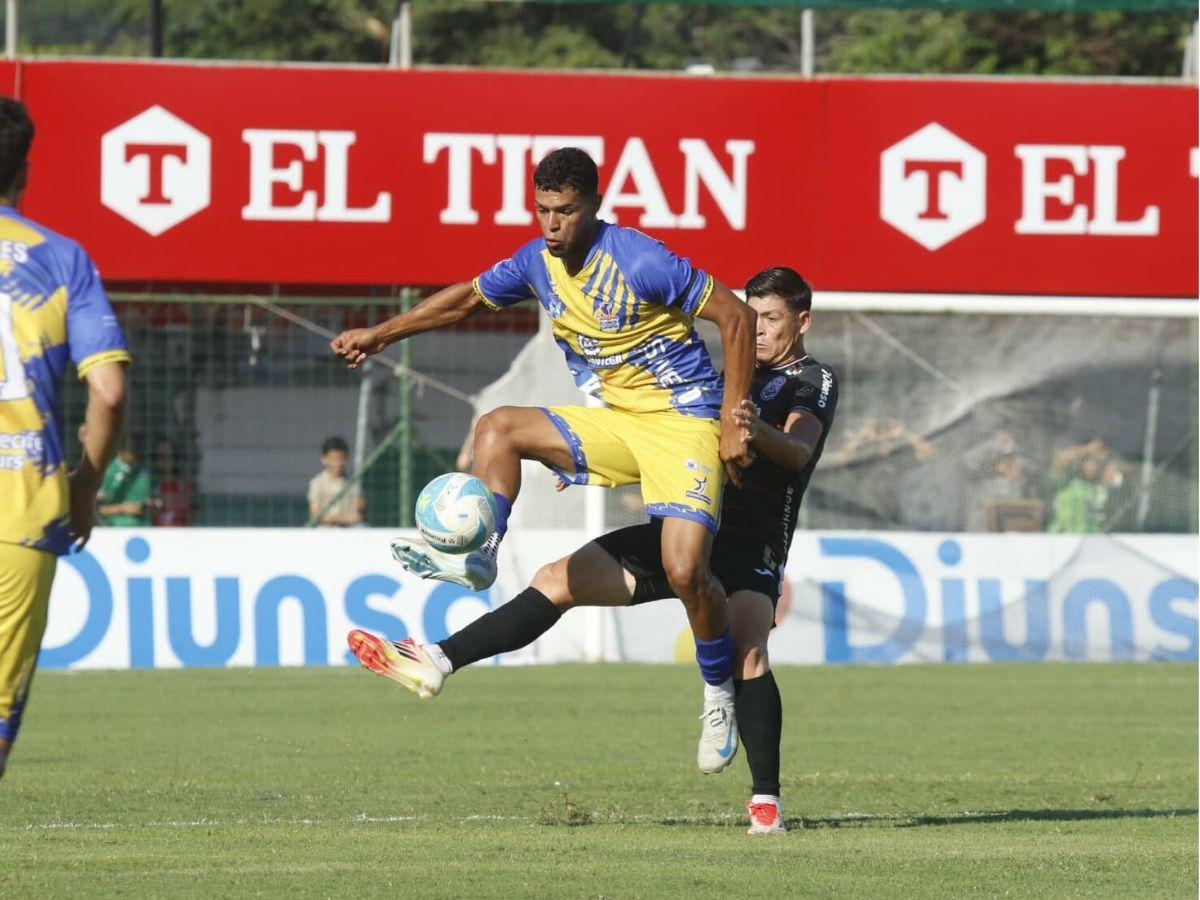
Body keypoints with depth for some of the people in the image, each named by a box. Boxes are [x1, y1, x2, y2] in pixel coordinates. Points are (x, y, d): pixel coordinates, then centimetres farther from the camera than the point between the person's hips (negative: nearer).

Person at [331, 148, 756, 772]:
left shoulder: (640, 262, -20)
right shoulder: (537, 263, 1)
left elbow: (737, 317, -16)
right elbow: (468, 297, 19)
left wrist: (733, 422, -17)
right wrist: (382, 334, 15)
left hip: (683, 421, -7)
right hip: (614, 421, 7)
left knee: (685, 569, -20)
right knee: (497, 428, -10)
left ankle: (720, 695, 2)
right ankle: (478, 556, -10)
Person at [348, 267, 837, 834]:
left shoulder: (815, 383, 1)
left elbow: (799, 449, -20)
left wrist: (759, 432, -42)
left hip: (751, 543, -7)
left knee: (747, 650, -30)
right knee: (558, 582, -4)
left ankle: (766, 801, -25)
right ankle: (436, 664, -7)